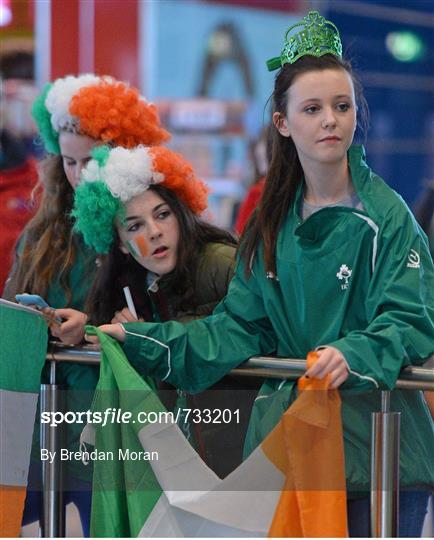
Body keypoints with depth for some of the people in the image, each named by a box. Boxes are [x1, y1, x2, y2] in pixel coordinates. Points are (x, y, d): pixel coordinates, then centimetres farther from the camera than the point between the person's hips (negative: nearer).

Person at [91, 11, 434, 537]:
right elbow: (241, 326, 10)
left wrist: (352, 355, -32)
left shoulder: (386, 215, -6)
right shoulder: (273, 223, 10)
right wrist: (139, 340, 3)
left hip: (374, 445, -4)